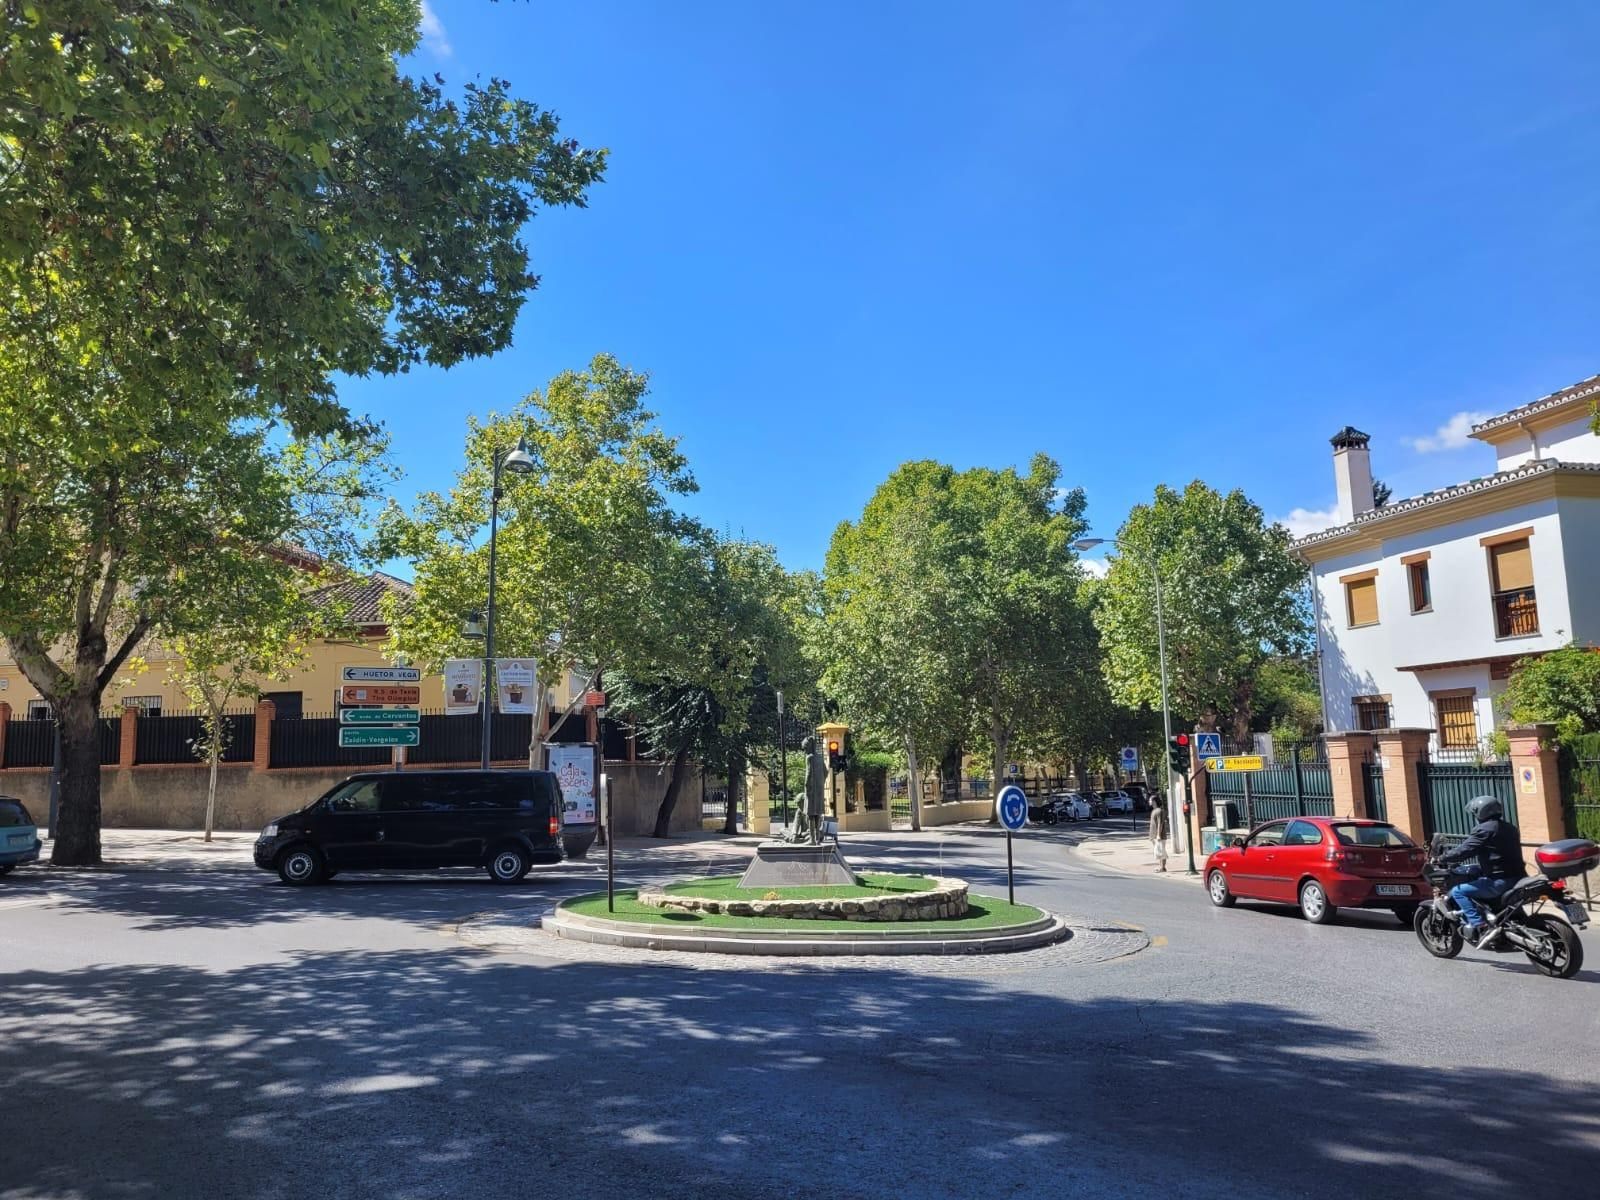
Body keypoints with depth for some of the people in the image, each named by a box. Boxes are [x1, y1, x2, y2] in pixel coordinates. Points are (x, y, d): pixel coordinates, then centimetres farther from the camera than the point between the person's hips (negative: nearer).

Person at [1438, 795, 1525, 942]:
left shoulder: (1484, 830, -10)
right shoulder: (1510, 828, 17)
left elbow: (1464, 851, -15)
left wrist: (1442, 858, -2)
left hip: (1500, 882, -9)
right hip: (1517, 878, 9)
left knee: (1458, 891, -5)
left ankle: (1478, 925, -16)